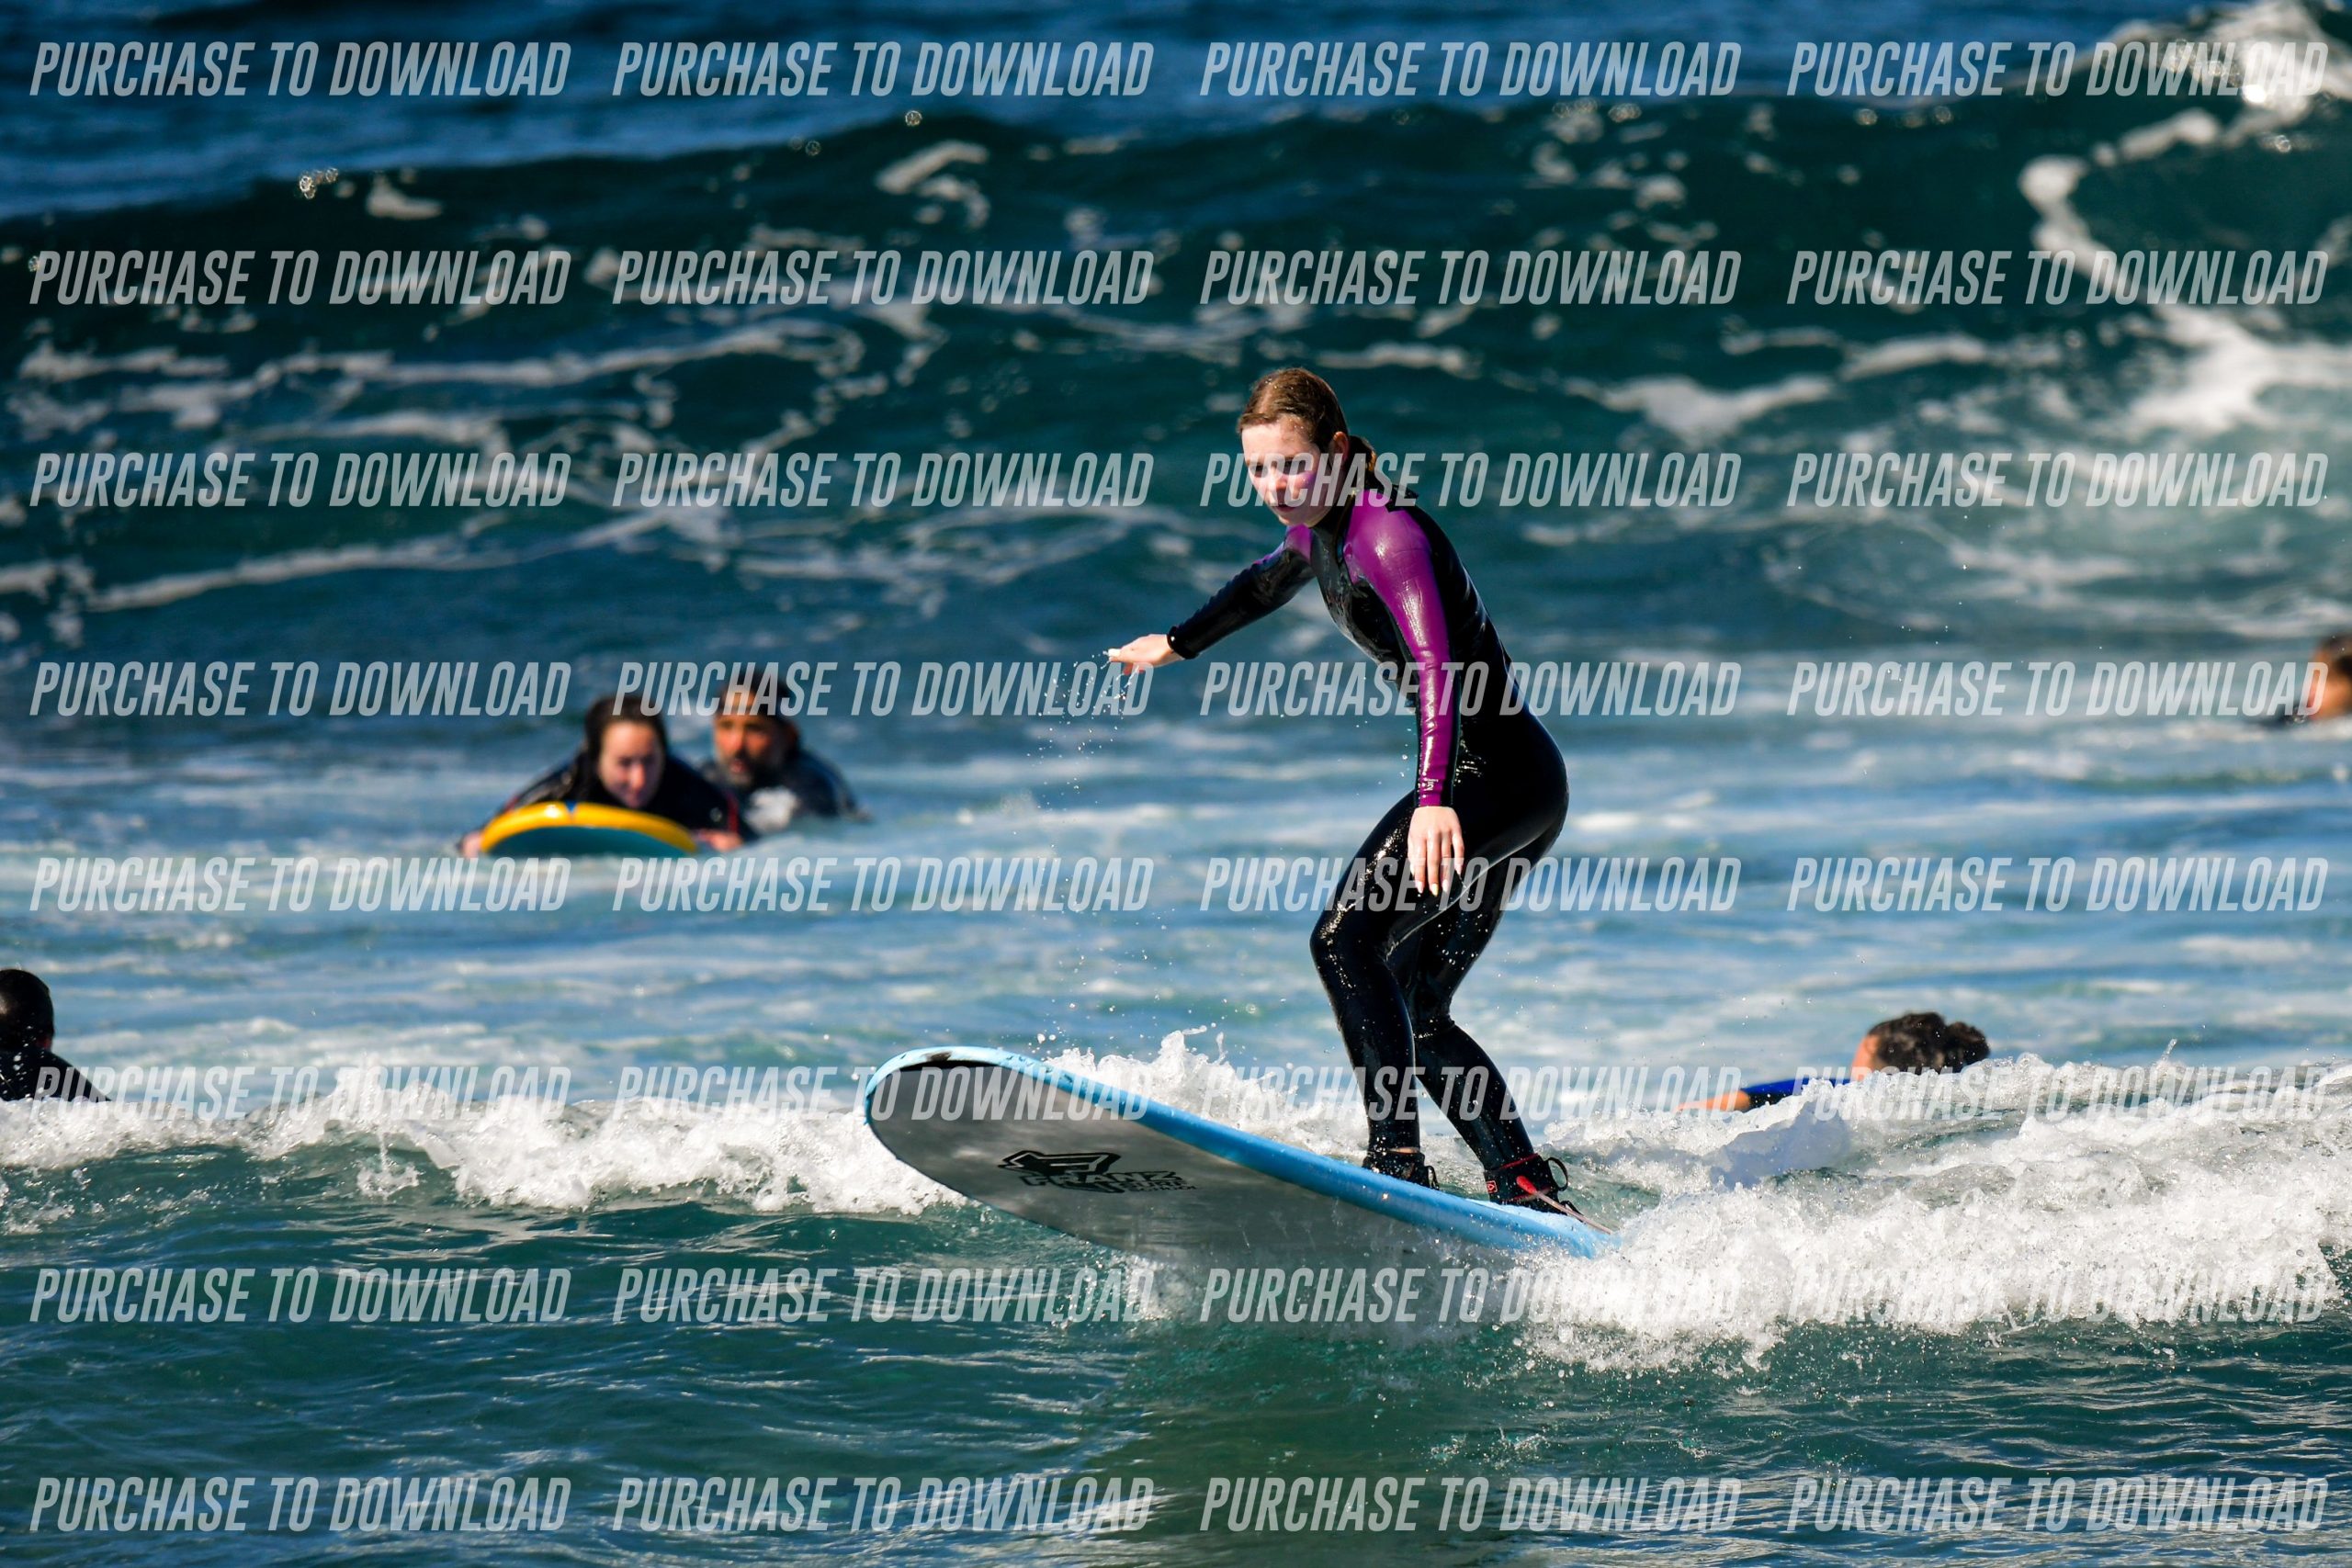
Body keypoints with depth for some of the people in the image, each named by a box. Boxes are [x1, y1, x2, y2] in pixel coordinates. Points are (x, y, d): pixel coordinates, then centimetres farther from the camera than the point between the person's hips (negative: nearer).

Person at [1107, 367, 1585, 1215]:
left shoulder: (1387, 532, -19)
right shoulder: (1317, 527, 9)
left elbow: (1436, 664, -34)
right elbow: (1271, 581, 34)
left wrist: (1435, 798, -48)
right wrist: (1177, 642, 49)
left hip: (1501, 773, -10)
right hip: (1506, 792, 10)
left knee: (1346, 938, -22)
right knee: (1414, 1013, 10)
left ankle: (1399, 1162, -26)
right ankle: (1531, 1188, 10)